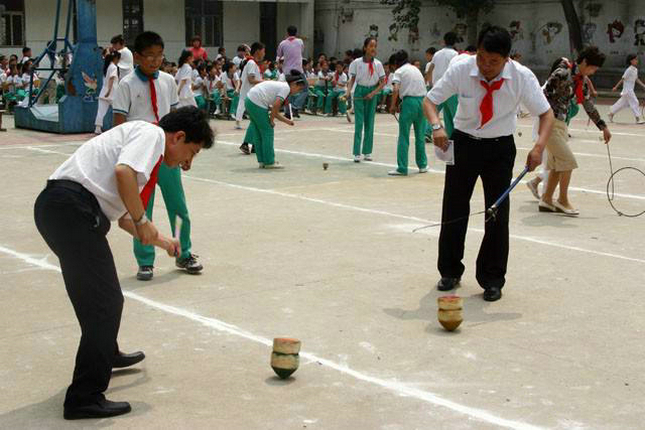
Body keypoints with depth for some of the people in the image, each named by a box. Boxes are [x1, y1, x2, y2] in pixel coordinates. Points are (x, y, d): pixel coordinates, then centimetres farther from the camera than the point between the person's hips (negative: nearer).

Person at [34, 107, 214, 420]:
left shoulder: (142, 138, 27)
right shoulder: (152, 134, -1)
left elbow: (123, 215, 33)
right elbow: (123, 171, -22)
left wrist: (158, 240, 36)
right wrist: (143, 222, -12)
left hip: (53, 206, 11)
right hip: (73, 208, -11)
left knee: (103, 297, 29)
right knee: (105, 302, -7)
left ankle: (105, 355, 52)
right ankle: (85, 398, -4)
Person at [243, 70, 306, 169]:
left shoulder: (281, 86, 21)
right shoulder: (286, 88, -8)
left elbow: (275, 112, 21)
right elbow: (276, 105, -20)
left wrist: (287, 121, 17)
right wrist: (271, 120, -7)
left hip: (249, 100, 10)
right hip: (257, 103, -10)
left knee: (258, 133, 15)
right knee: (267, 132, 0)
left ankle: (262, 161, 22)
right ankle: (269, 162, 6)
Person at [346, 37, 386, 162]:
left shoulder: (377, 64, -5)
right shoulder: (357, 62, -8)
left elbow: (383, 82, -1)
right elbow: (352, 79, 1)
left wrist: (373, 93, -13)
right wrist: (348, 91, -14)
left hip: (372, 93, 2)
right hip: (359, 92, -2)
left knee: (369, 123, 6)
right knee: (359, 123, -6)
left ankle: (367, 152, 14)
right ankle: (357, 153, -5)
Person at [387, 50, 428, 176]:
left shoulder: (399, 72, 0)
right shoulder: (416, 69, 20)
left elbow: (396, 90, -14)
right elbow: (423, 84, 16)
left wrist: (393, 106, -6)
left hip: (409, 101, -6)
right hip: (422, 100, 6)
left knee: (403, 137, 0)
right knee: (420, 136, 17)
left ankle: (402, 168, -2)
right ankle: (422, 165, 25)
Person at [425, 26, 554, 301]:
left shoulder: (522, 77, -19)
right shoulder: (460, 70, -19)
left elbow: (546, 113, -12)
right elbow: (429, 100, -10)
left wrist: (539, 146, -30)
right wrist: (437, 126, -31)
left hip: (500, 147, -1)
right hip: (463, 142, 1)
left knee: (498, 214, -1)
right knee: (453, 209, 6)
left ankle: (492, 280, 14)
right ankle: (450, 272, 25)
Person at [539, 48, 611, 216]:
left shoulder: (581, 80, 11)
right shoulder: (562, 74, -16)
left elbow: (589, 105, 19)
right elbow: (544, 95, -19)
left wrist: (603, 127, 20)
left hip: (560, 124, 9)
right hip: (549, 123, -9)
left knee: (557, 165, 10)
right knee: (568, 162, -7)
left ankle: (546, 200, 19)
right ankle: (563, 201, 5)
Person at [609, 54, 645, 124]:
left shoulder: (635, 70, 10)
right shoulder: (629, 70, -16)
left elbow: (636, 79, 17)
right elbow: (623, 79, -14)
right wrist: (616, 87, -11)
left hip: (631, 90, 9)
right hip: (627, 89, -9)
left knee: (623, 103, 15)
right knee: (634, 102, -10)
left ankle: (611, 113, 26)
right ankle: (638, 118, -8)